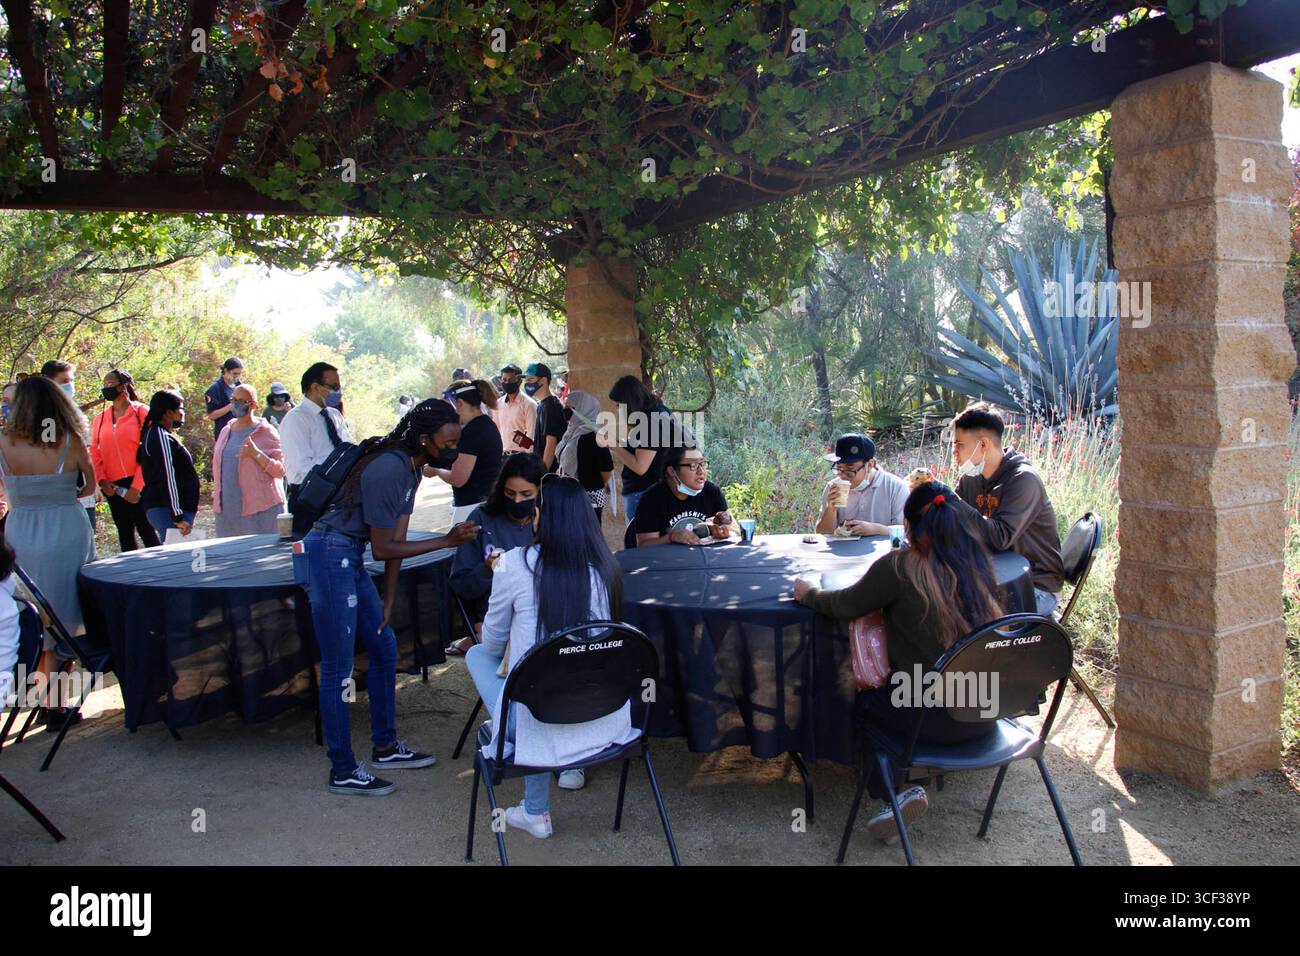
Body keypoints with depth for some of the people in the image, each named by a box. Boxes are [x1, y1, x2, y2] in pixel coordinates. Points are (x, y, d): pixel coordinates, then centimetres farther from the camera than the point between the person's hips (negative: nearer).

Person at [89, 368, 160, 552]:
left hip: (137, 484, -5)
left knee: (146, 531, -3)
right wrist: (102, 480, -6)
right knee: (125, 534, 12)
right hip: (112, 487, 5)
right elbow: (95, 452, 10)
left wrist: (137, 486, -15)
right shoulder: (100, 419, 11)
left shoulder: (142, 412, -4)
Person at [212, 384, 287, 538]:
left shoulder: (266, 431, -1)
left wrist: (256, 454, -20)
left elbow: (280, 470, -7)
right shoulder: (226, 432, 17)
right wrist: (217, 494, 18)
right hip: (227, 509, 5)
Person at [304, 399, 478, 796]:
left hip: (349, 557, 10)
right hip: (329, 554, -10)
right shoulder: (389, 469, -23)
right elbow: (383, 548, -19)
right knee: (338, 668, -3)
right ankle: (343, 771, 8)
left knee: (384, 647, 15)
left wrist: (388, 602, 7)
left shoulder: (412, 468, 7)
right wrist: (446, 541, -16)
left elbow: (397, 538, 8)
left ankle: (386, 747, 28)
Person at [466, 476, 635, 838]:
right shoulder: (604, 566, 0)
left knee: (477, 654, 21)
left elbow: (492, 642, 4)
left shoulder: (516, 564, -11)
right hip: (606, 722, 4)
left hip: (540, 723, -4)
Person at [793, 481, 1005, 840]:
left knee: (864, 696, 23)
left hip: (938, 718, -6)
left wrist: (807, 593, 14)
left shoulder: (900, 567, -16)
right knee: (885, 688, 28)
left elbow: (844, 606, -5)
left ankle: (893, 792, 12)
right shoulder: (980, 562, 1)